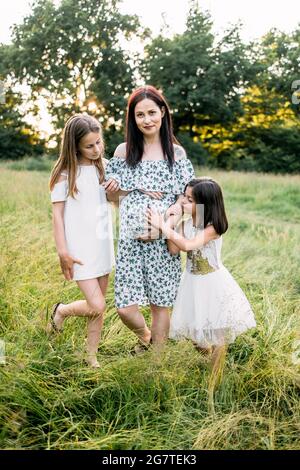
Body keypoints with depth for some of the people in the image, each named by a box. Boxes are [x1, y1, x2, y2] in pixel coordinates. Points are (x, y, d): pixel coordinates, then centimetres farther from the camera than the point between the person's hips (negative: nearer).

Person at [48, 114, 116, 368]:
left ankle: (92, 357, 27)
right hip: (80, 248, -5)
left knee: (98, 305, 12)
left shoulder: (104, 167, 5)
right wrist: (63, 252, -12)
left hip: (103, 244, 5)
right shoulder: (65, 173, -9)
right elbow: (57, 213, -9)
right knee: (96, 306, -10)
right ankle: (62, 311, 20)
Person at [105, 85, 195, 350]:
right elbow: (111, 195, 8)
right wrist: (140, 190, -10)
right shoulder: (124, 152, 5)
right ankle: (145, 336, 30)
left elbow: (187, 196, 4)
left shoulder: (176, 152, 4)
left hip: (164, 239, 0)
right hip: (131, 239, 1)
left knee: (160, 303, 7)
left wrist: (167, 214, -16)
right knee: (125, 308, -5)